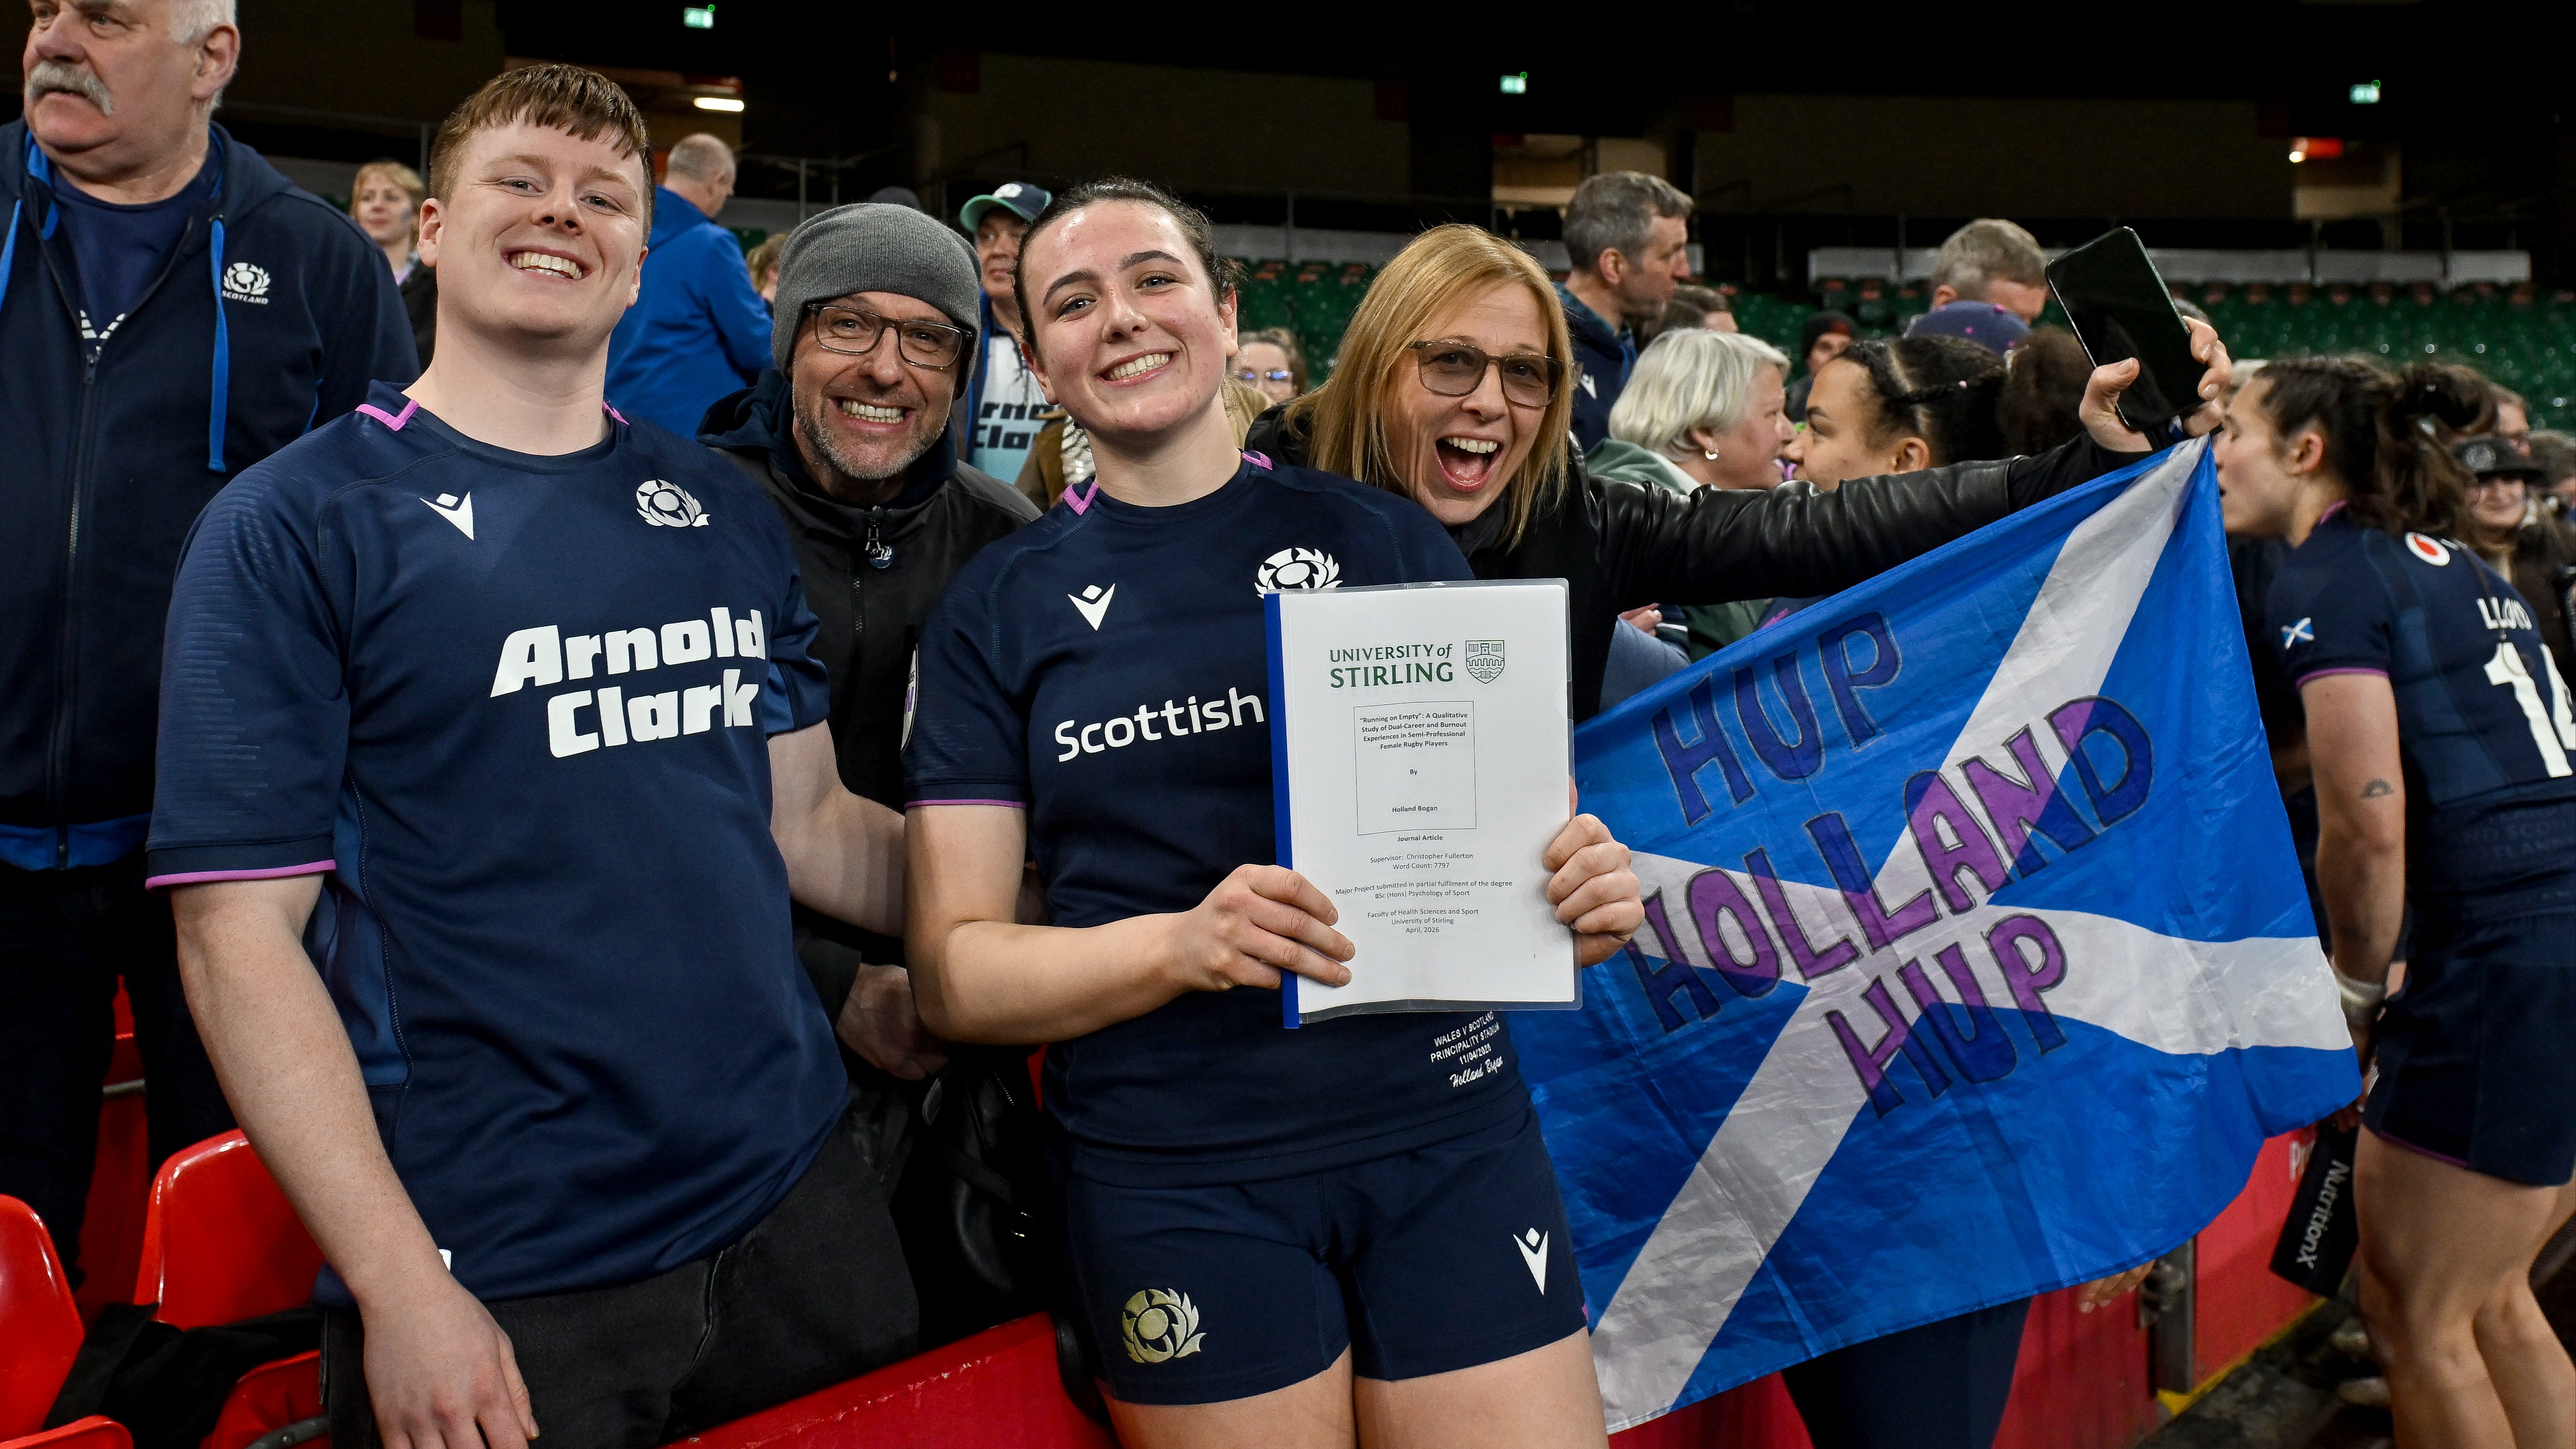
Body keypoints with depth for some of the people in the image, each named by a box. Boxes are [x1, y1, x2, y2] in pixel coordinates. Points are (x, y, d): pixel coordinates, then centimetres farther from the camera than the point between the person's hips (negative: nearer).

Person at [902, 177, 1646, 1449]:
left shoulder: (1387, 542, 5)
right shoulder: (998, 609, 4)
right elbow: (951, 970, 0)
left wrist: (1581, 890, -11)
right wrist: (1180, 945, -18)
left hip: (1446, 1125, 1)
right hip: (1173, 1176, -1)